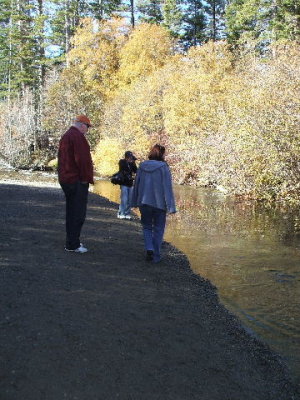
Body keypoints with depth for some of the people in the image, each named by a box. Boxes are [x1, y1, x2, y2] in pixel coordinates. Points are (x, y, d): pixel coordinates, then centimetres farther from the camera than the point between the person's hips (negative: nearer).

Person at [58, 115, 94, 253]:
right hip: (77, 180, -10)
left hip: (65, 179, 10)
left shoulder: (65, 136, 19)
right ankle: (72, 244, -3)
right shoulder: (78, 137, -14)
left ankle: (71, 241, 24)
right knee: (78, 212, -6)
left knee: (71, 211, 16)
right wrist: (86, 178, -15)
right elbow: (82, 159, -22)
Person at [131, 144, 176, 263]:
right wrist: (170, 206, -9)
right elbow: (167, 188, -12)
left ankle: (149, 248, -4)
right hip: (159, 203, -3)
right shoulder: (163, 167, -11)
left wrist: (135, 202, 17)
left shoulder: (142, 166, 1)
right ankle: (156, 256, 12)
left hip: (144, 203, 3)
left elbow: (136, 185, 8)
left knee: (147, 226, 18)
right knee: (158, 229, 10)